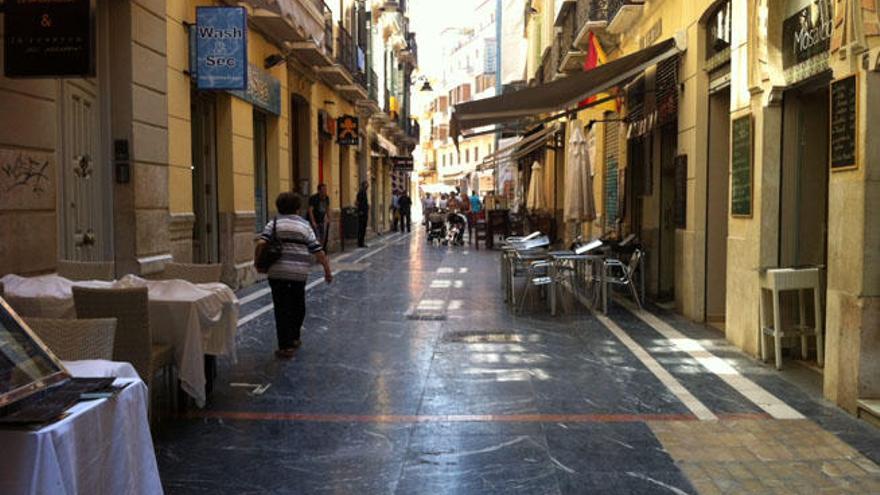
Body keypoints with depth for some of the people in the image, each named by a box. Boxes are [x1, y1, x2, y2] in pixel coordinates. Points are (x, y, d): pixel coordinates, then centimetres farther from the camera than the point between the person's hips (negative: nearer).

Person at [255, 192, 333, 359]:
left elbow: (261, 243, -12)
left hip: (278, 271, -1)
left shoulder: (274, 223, 4)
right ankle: (294, 338, 31)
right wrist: (327, 270, 10)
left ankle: (286, 346, 3)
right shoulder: (305, 225, 6)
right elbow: (317, 251, 2)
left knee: (282, 309, 3)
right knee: (298, 306, 20)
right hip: (300, 272, 1)